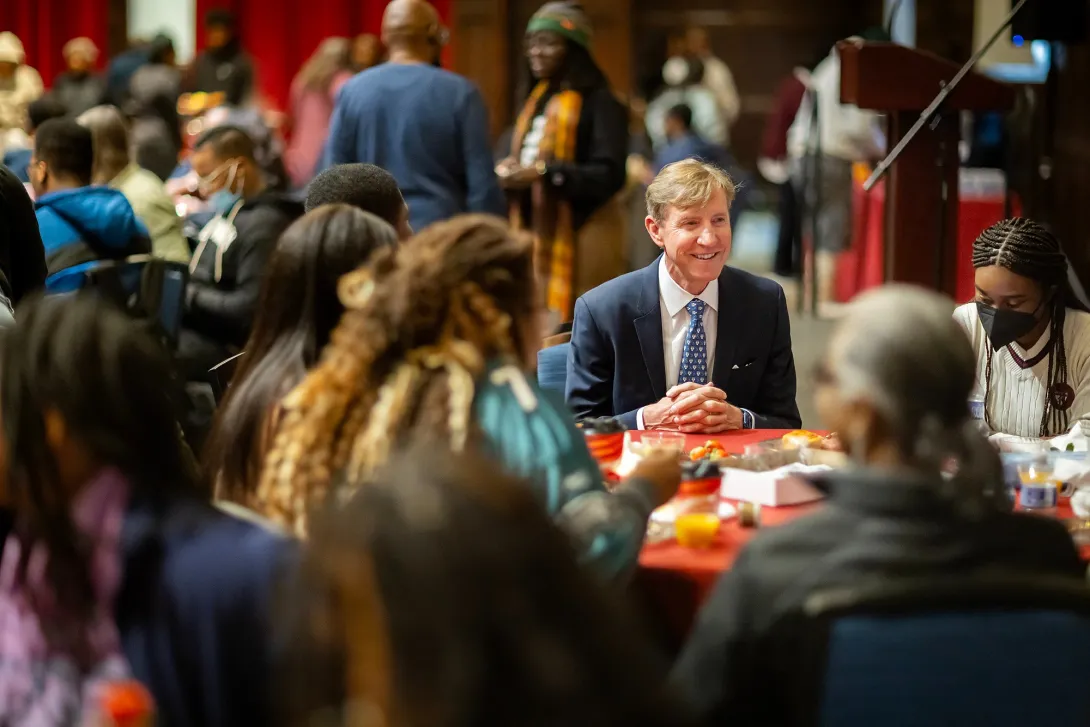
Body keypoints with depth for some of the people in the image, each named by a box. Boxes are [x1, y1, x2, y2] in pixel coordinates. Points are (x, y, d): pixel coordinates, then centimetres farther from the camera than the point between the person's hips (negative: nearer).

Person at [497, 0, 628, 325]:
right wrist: (509, 170, -3)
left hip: (579, 238, -8)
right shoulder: (537, 100, 17)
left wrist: (544, 171, -24)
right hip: (533, 233, 8)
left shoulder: (599, 102, -9)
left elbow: (610, 175, -17)